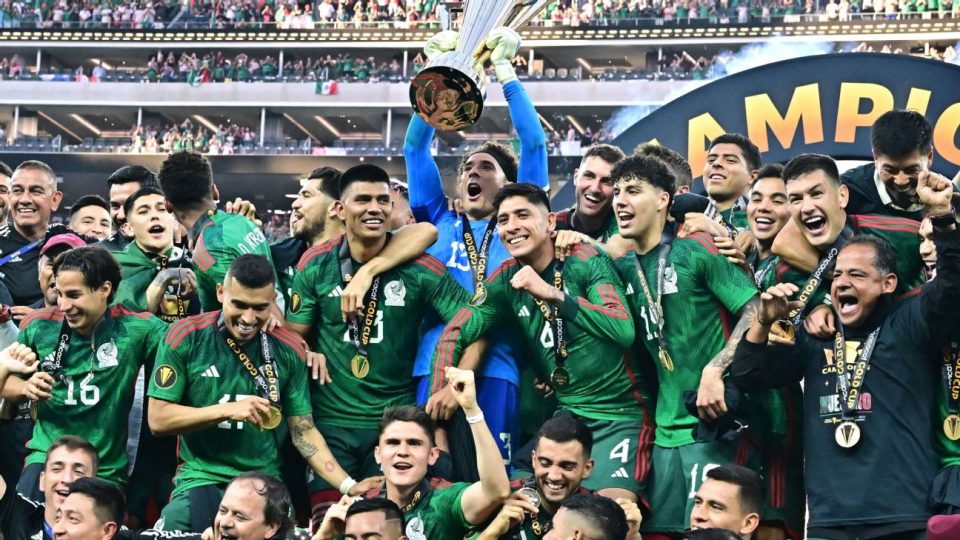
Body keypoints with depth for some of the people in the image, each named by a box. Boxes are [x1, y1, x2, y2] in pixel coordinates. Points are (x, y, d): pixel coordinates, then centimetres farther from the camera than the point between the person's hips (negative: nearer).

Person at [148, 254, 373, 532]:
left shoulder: (288, 349, 1)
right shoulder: (185, 337, -6)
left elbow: (303, 432, 5)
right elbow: (157, 419, -6)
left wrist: (349, 486, -7)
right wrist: (227, 409, -17)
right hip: (201, 480, -3)